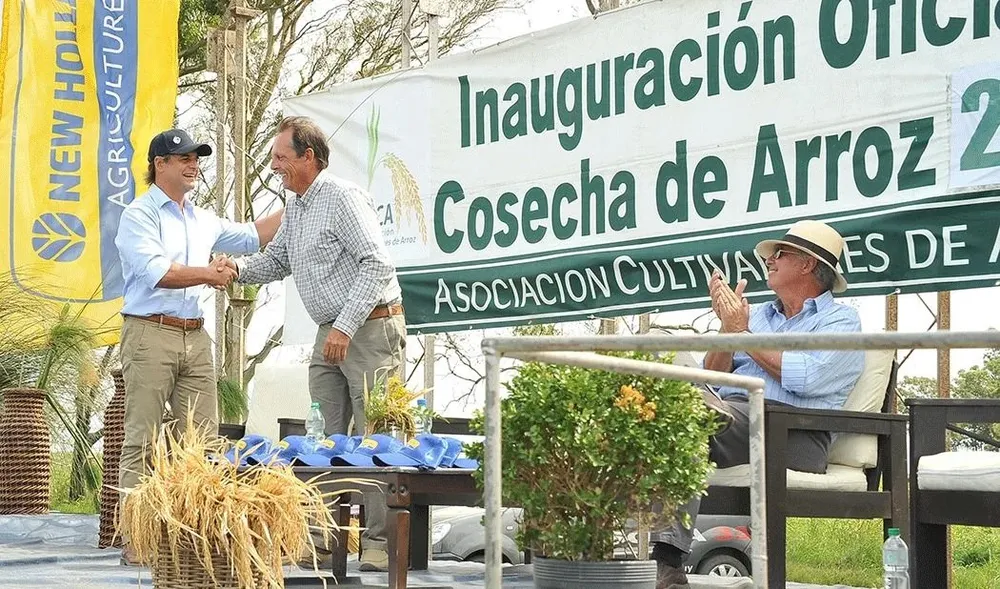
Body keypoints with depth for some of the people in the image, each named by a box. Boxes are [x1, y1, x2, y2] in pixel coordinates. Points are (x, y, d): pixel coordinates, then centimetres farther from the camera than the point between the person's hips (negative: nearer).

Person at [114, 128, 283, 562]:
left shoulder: (202, 220, 19)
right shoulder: (139, 215, -3)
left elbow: (251, 236, 26)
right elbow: (156, 272, -15)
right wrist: (208, 274, -8)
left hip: (195, 336, 7)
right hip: (151, 334, -7)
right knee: (142, 440, -6)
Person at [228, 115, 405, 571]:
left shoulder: (343, 198, -13)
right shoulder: (294, 209, 15)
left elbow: (377, 264, -20)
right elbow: (275, 261, 26)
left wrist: (346, 326, -23)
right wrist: (239, 269, 4)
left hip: (371, 328, -9)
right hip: (332, 334, 9)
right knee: (324, 437, 6)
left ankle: (379, 544, -6)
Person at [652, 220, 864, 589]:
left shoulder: (840, 320, 11)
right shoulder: (758, 315, 30)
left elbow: (803, 378, -9)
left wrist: (744, 334, 1)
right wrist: (728, 328, 5)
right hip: (730, 418, 6)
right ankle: (664, 559, -39)